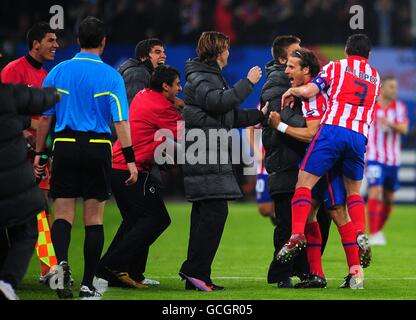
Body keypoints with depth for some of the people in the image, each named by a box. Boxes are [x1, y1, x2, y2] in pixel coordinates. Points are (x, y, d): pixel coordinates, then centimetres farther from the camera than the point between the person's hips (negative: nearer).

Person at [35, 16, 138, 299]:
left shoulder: (58, 72, 5)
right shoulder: (110, 76, -2)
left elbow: (45, 116, 7)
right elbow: (120, 121, -7)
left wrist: (39, 152, 15)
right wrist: (130, 159, -6)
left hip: (65, 146, 1)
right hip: (98, 148, -1)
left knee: (63, 214, 4)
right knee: (94, 219, 6)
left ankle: (62, 261, -24)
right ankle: (88, 284, 6)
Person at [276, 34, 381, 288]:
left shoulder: (337, 67, 11)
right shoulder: (375, 78, 25)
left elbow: (308, 91, -2)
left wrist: (291, 92, 18)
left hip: (333, 129, -4)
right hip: (360, 136, 4)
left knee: (305, 181, -3)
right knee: (354, 190, 20)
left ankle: (297, 234, -18)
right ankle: (361, 235, 0)